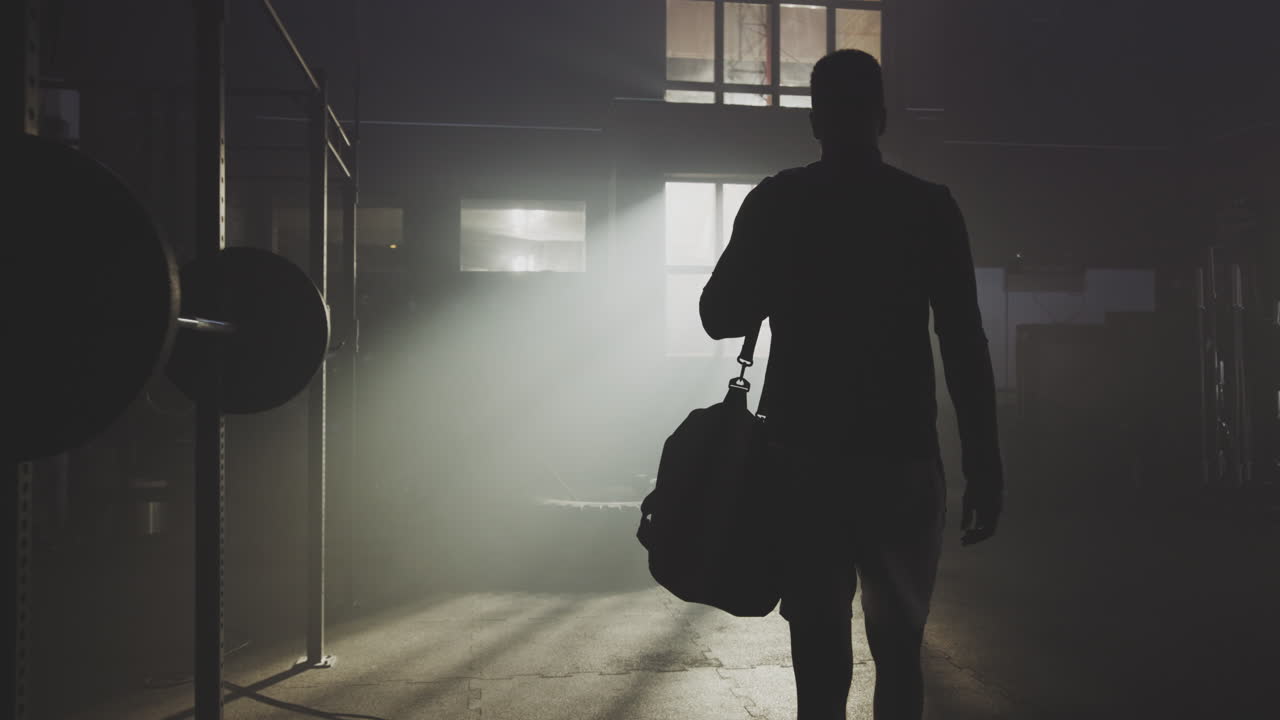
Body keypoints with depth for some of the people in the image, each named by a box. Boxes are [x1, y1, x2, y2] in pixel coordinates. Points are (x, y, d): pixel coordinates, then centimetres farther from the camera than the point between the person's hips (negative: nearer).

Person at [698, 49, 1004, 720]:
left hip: (806, 455, 0)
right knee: (898, 650, 13)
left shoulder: (775, 202, 2)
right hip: (902, 456, 0)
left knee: (820, 649, 3)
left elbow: (720, 315, 4)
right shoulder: (930, 206, 2)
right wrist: (984, 469, -1)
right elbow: (964, 345, -4)